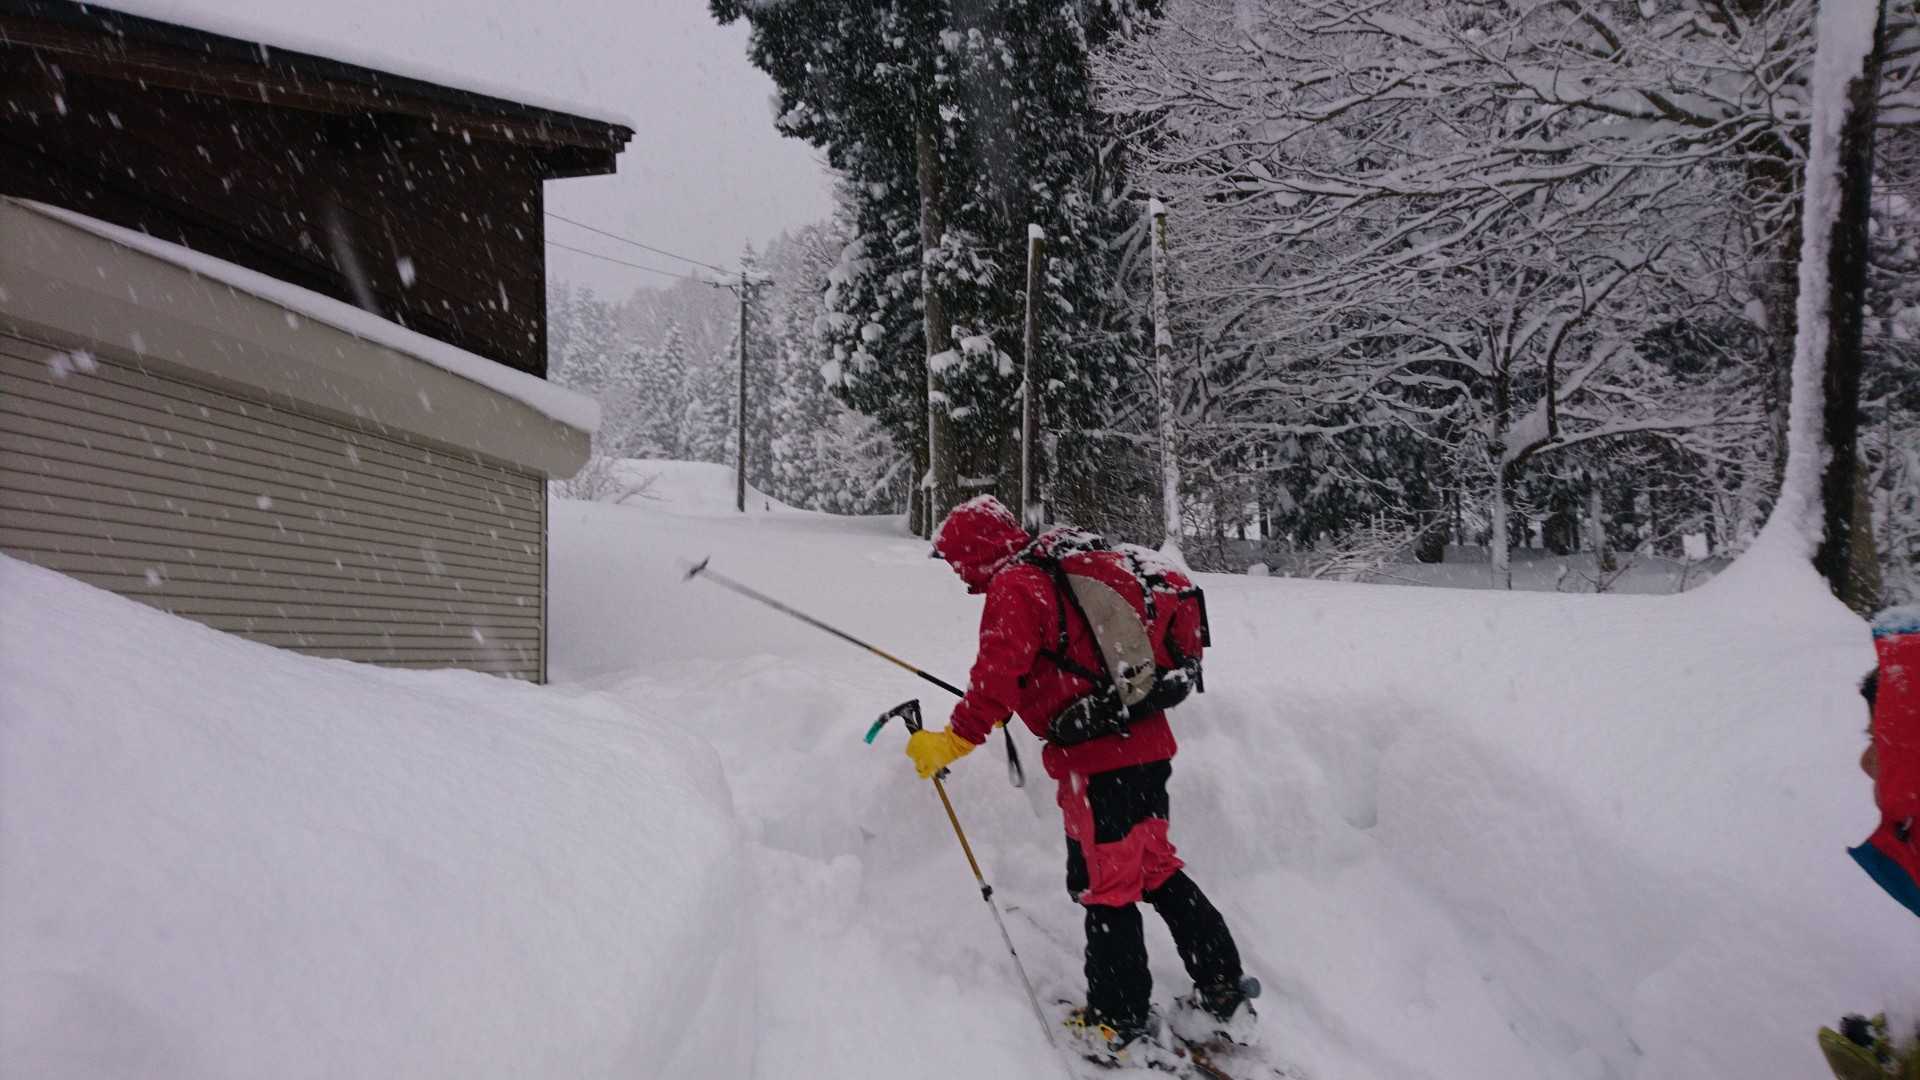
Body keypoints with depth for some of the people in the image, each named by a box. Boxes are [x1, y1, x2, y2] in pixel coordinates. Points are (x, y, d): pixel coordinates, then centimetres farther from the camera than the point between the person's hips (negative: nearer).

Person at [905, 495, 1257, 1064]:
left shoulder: (1013, 587, -12)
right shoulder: (1078, 564, 14)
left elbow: (997, 679, -20)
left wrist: (951, 743, -12)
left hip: (1096, 758, -9)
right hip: (1148, 739, 9)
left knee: (1105, 887, 5)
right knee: (1155, 872, 20)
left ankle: (1120, 1025, 18)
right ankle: (1224, 996, 26)